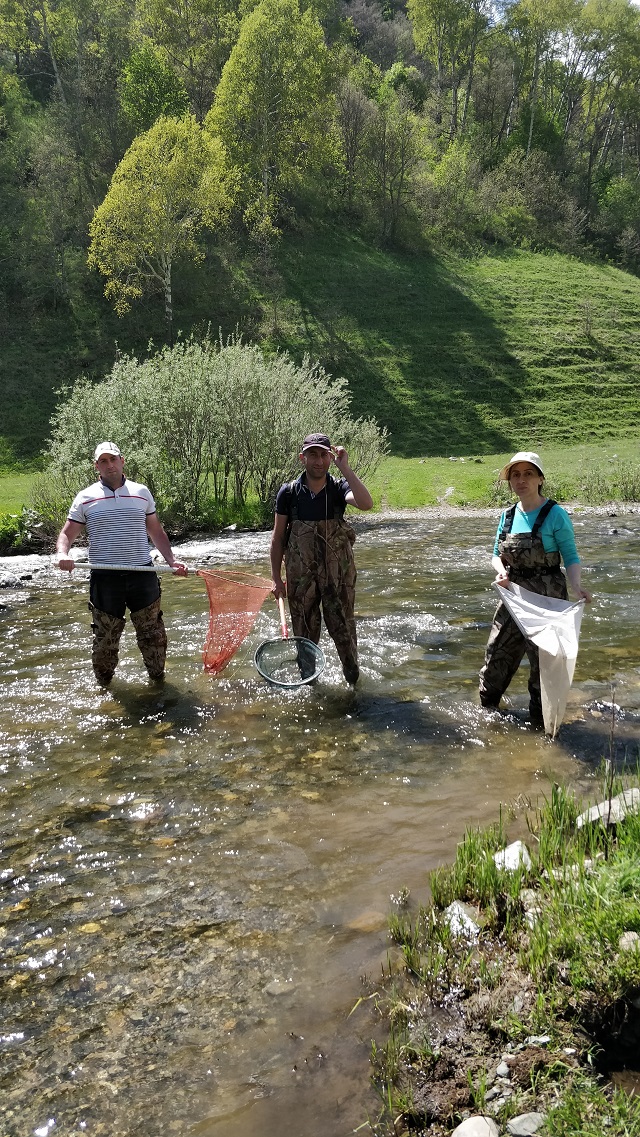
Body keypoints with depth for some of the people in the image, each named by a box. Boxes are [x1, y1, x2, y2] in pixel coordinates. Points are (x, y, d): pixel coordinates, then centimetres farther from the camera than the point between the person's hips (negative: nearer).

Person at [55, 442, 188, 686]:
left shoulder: (141, 492, 7)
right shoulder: (85, 498, 2)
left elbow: (156, 532, 14)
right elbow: (66, 534, 4)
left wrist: (171, 561, 3)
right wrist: (62, 554, -18)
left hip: (142, 575, 2)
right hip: (105, 578, -1)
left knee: (152, 633, 10)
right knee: (105, 638, 7)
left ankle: (157, 676, 28)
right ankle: (104, 685, 24)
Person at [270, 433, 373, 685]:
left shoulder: (339, 489, -4)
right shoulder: (288, 493, -3)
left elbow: (366, 503, -26)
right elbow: (278, 537, 3)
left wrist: (344, 468, -26)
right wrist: (276, 579, 1)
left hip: (338, 574, -1)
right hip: (300, 576, 1)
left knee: (342, 626, 7)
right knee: (304, 631, 12)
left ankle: (353, 673, 29)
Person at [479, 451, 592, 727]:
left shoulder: (555, 514, -11)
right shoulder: (508, 515, 5)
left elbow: (571, 557, -9)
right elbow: (497, 554, 13)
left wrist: (576, 585, -27)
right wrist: (501, 570, -10)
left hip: (546, 600, -5)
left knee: (543, 662, 5)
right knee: (496, 655, 14)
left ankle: (540, 723, 21)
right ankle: (486, 709, 35)